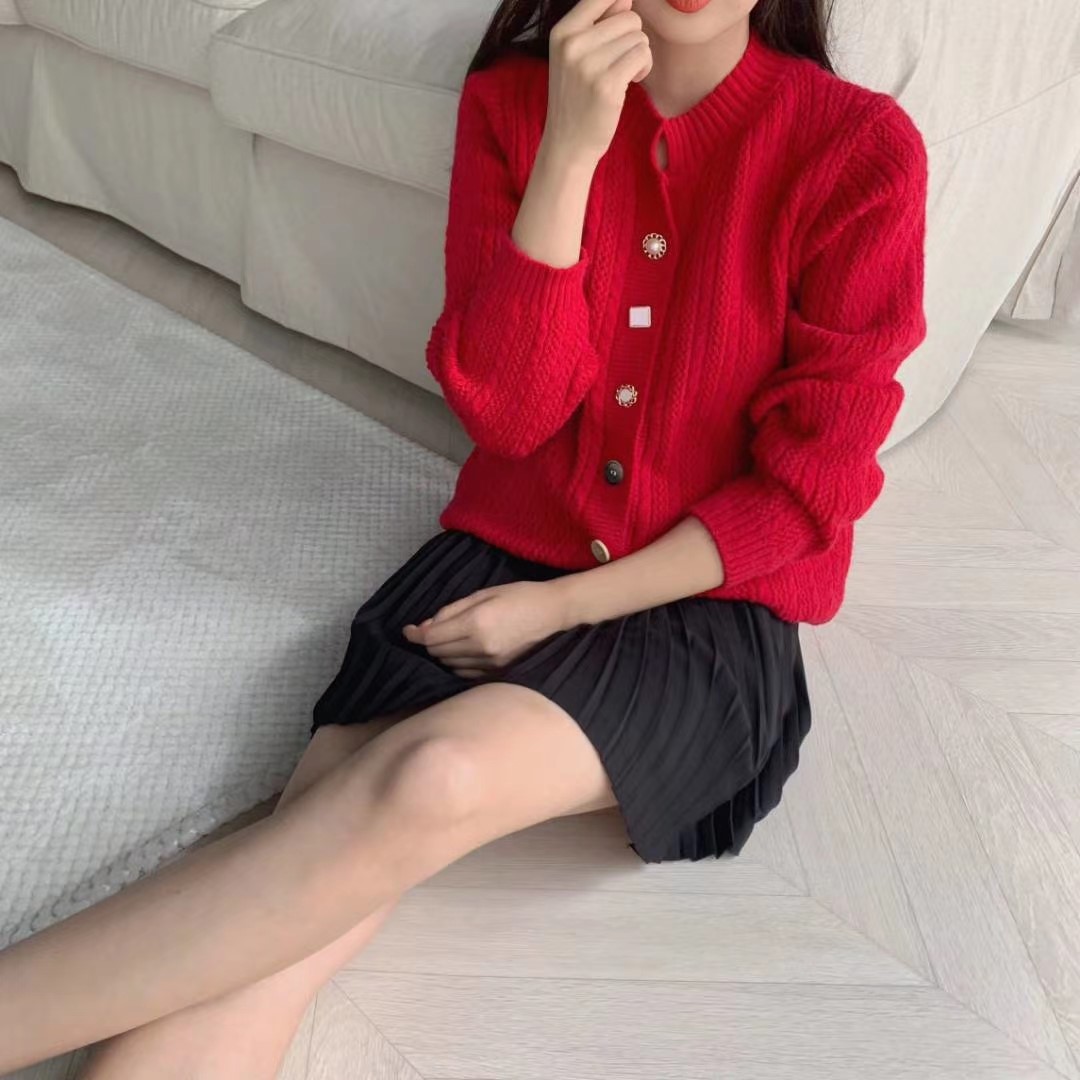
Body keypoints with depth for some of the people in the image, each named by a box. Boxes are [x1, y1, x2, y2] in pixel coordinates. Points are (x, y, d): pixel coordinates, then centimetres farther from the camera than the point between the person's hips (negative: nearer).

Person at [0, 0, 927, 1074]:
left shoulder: (858, 148, -6)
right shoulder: (510, 104, 2)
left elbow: (811, 483, -6)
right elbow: (504, 411, -6)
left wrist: (563, 606, -12)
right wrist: (569, 150, -16)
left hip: (710, 597, -2)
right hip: (501, 550, 3)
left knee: (437, 777, -32)